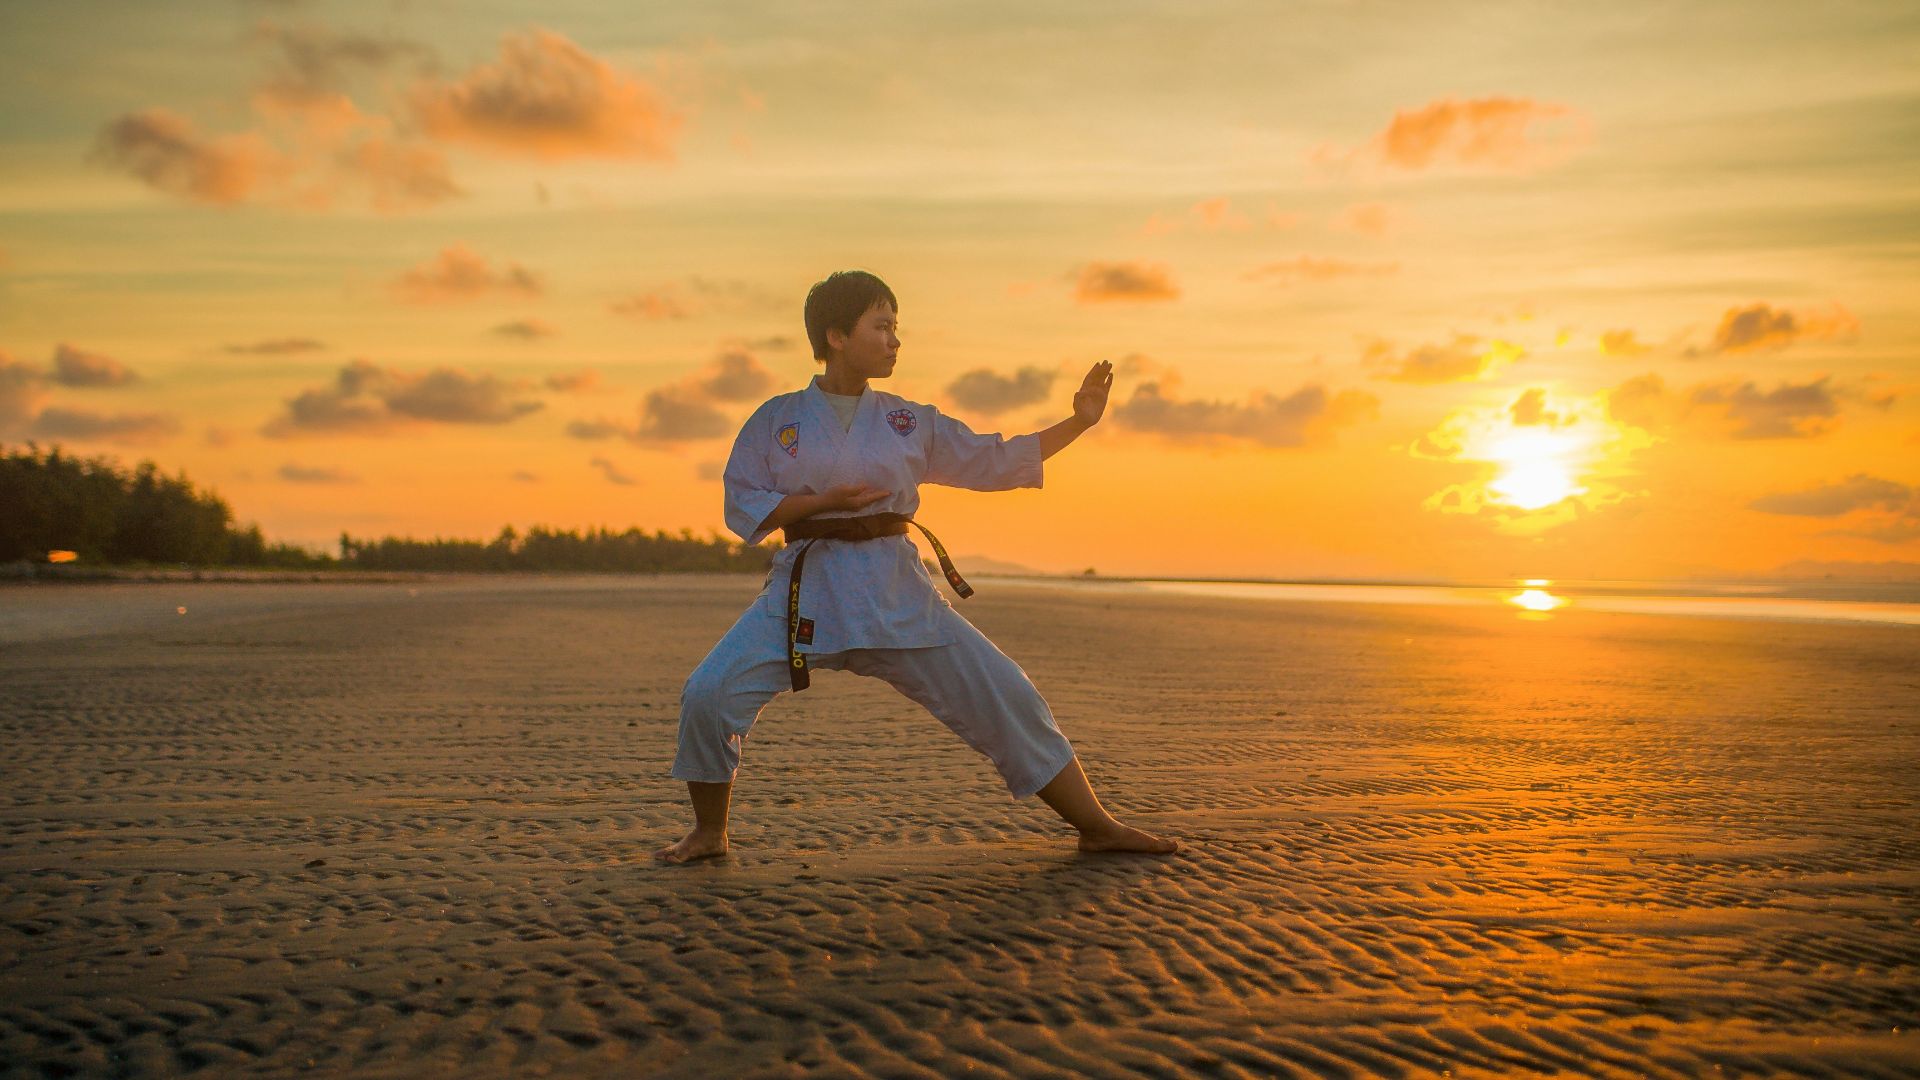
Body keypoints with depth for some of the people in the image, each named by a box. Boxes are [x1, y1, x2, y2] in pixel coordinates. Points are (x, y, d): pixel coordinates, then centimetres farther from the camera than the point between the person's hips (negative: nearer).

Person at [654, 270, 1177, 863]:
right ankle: (708, 834, 11)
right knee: (709, 696, -15)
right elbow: (741, 508, 0)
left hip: (896, 592, 2)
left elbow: (996, 460, 12)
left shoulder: (911, 422, 9)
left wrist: (1079, 420, 7)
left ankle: (1097, 826, 10)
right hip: (807, 591, -1)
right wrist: (824, 500, -13)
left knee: (1004, 697, -3)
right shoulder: (776, 420, 3)